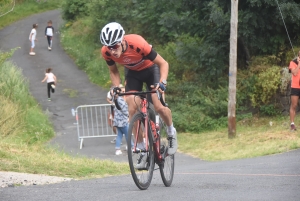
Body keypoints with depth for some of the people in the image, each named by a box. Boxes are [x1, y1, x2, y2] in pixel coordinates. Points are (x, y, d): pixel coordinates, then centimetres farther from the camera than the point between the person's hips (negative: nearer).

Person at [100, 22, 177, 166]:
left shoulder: (138, 44, -38)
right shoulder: (106, 52, -25)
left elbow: (163, 63, -27)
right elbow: (113, 71, -3)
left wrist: (162, 82, -42)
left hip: (150, 69, -4)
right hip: (133, 73, 4)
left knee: (159, 107, -17)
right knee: (132, 110, -12)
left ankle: (171, 132, 14)